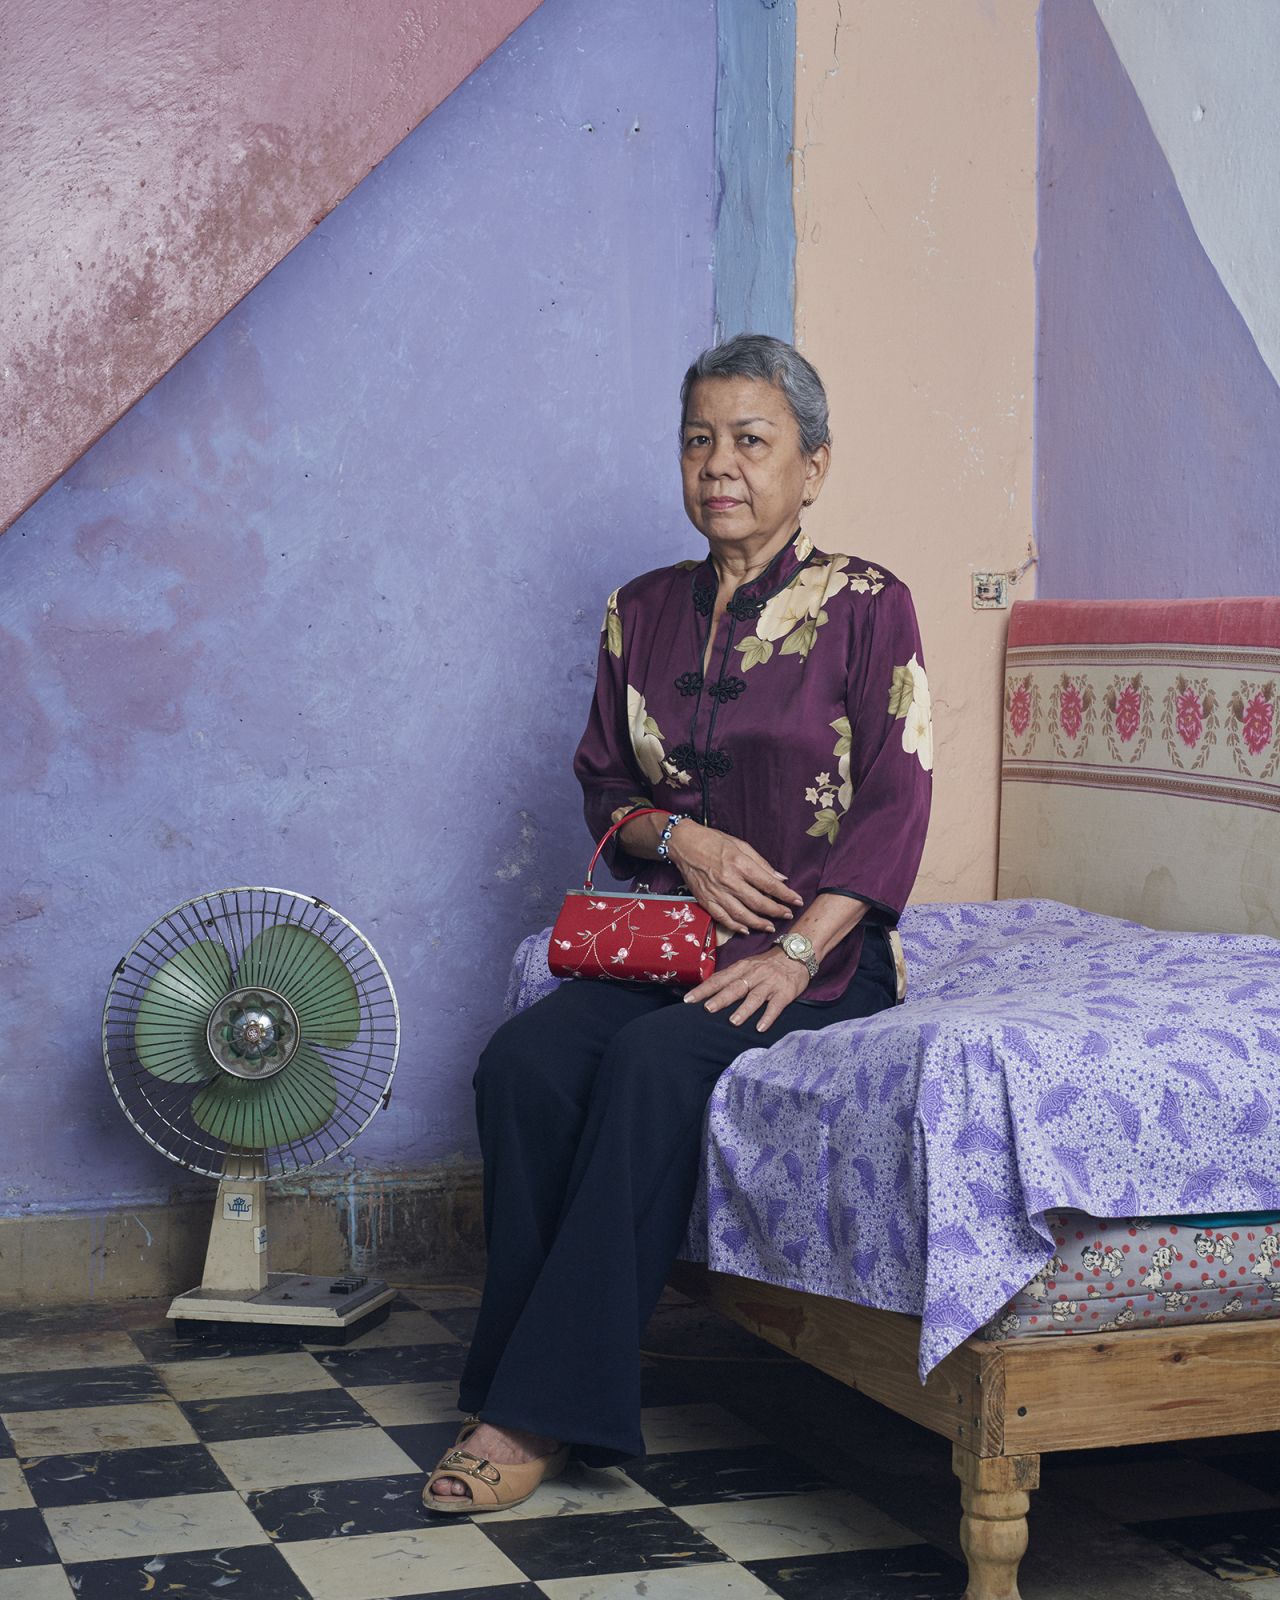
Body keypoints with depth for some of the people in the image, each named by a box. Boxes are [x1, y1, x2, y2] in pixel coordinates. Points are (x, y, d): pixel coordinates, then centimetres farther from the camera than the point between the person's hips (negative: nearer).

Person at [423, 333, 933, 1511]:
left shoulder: (865, 606, -2)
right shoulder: (644, 611, 12)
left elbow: (895, 804, -8)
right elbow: (604, 784, 17)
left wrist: (798, 953, -18)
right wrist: (681, 837, -6)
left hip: (823, 953, -5)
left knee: (650, 1064, -32)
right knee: (521, 1059, -24)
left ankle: (547, 1410, -27)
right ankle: (514, 1383, -19)